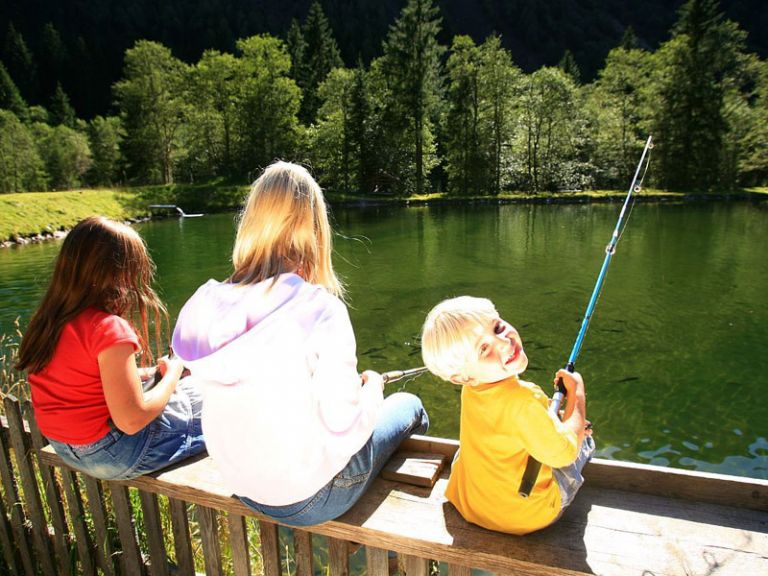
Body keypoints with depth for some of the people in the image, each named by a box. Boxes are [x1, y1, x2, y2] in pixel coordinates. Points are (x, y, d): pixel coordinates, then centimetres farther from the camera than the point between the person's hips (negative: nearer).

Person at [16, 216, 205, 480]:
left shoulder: (47, 319, -1)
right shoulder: (109, 328, -27)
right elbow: (132, 421, -26)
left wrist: (147, 373, 6)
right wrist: (171, 374, -10)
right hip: (110, 453, -9)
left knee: (190, 388, 20)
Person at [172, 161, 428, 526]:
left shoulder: (206, 307, -10)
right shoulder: (320, 310, -28)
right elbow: (344, 423, -24)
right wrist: (371, 385, -3)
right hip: (310, 497, -5)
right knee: (409, 405, 19)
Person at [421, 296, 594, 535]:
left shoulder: (472, 389, -11)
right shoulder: (524, 403, -36)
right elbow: (564, 454, -20)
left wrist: (557, 419, 4)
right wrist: (577, 393, -10)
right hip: (527, 516, -6)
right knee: (583, 437, 13)